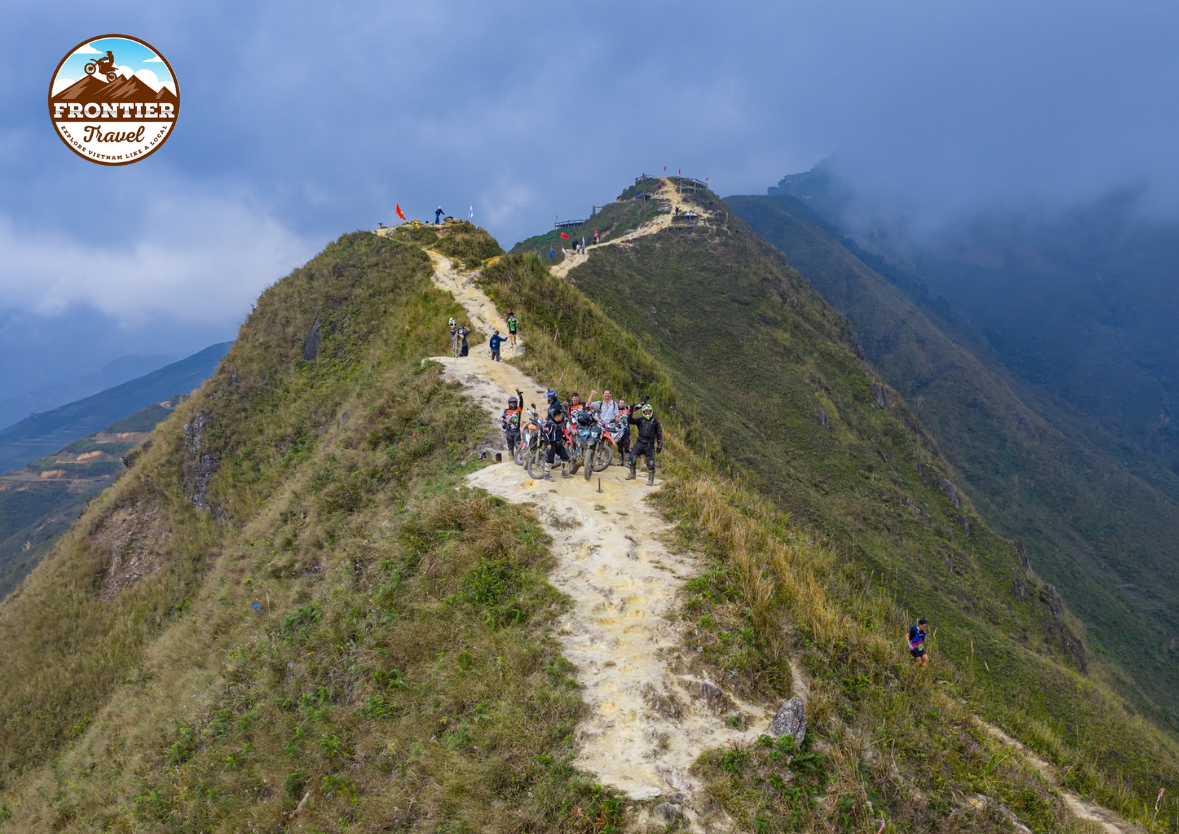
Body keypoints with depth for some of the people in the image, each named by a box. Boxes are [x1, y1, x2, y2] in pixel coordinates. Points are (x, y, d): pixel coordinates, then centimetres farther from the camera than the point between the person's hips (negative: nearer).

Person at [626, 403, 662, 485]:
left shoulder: (655, 421, 5)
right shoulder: (640, 419, 8)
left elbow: (659, 433, 7)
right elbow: (630, 420, -6)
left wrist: (659, 444, -1)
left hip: (650, 444, -1)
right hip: (640, 442, 2)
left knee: (650, 463, -1)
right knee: (631, 457, -9)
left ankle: (651, 480, 12)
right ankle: (632, 474, 9)